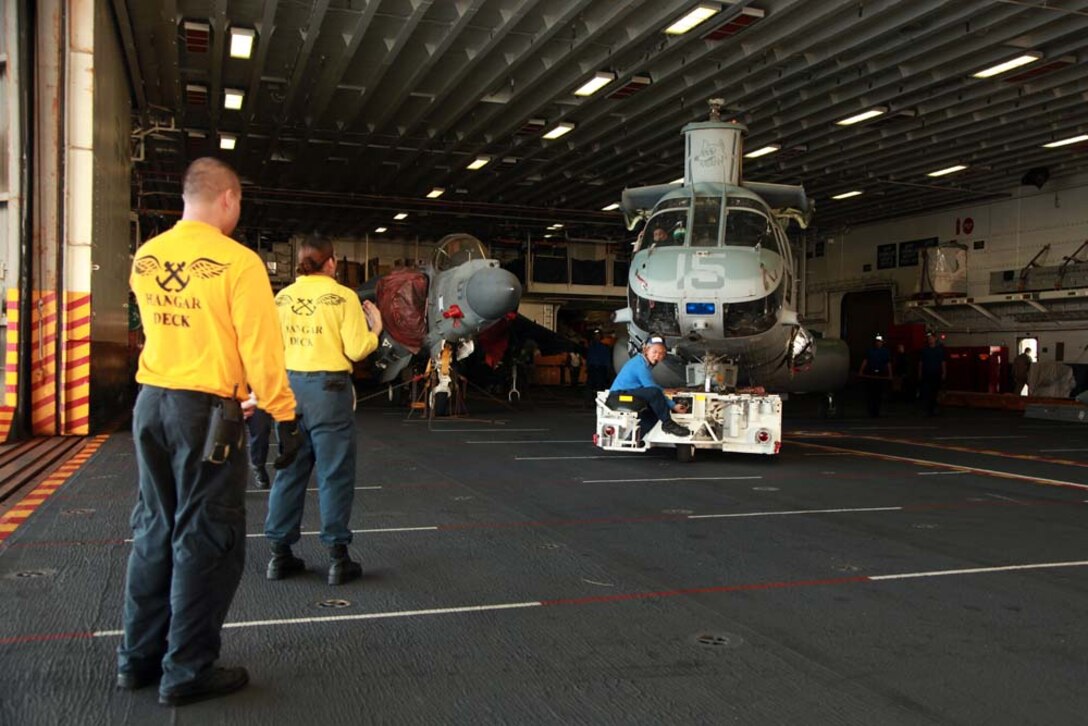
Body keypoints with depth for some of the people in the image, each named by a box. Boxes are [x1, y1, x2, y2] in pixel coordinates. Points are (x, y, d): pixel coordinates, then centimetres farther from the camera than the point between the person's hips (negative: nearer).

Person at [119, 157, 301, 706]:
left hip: (150, 402, 7)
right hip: (206, 409, -7)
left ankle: (138, 659, 27)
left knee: (155, 531, 17)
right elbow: (261, 348, -15)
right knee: (205, 538, 4)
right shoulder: (237, 261, -14)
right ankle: (187, 672, 13)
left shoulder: (145, 258, 6)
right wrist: (284, 417, -9)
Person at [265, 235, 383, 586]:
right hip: (328, 387, -5)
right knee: (334, 474, 3)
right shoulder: (342, 296, -8)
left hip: (290, 385, 5)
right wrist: (375, 329, 7)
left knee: (290, 471, 13)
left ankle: (280, 554, 18)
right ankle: (337, 557, 6)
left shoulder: (283, 297, 5)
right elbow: (356, 349, -11)